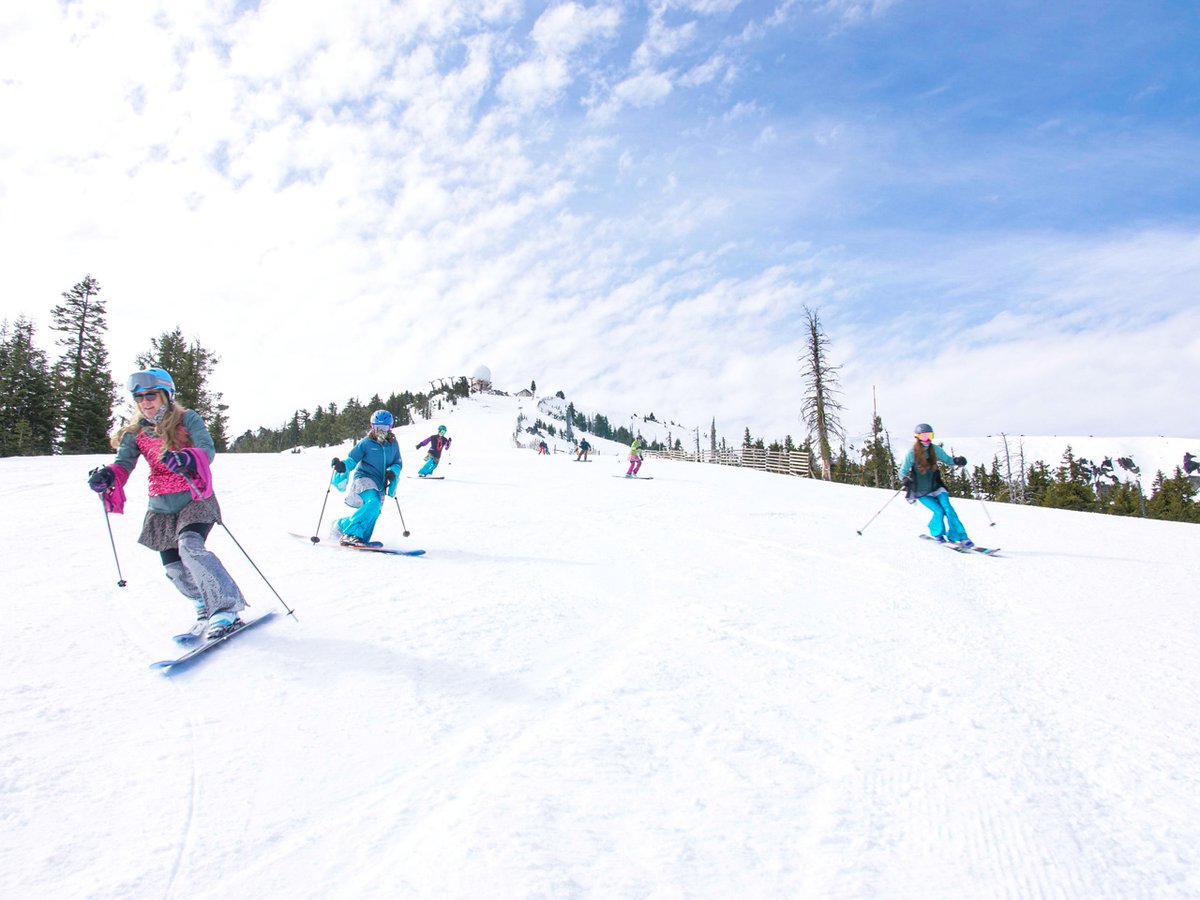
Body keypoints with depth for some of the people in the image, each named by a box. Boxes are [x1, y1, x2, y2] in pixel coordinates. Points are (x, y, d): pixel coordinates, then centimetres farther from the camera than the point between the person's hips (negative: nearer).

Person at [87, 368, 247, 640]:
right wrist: (107, 476, -27)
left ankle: (227, 606, -21)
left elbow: (207, 449, -20)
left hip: (194, 498, -5)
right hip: (161, 507, 5)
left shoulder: (187, 419, -6)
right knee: (174, 569, 3)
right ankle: (206, 609, 25)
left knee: (190, 547, -28)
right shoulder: (135, 433, 7)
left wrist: (186, 459, -42)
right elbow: (123, 464, -4)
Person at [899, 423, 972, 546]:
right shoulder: (912, 453, -12)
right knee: (939, 511, -16)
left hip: (936, 487, 3)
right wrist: (905, 480, -30)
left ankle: (959, 537, -7)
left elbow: (947, 459, 11)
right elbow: (903, 472, -8)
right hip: (921, 492, -3)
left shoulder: (935, 449, -2)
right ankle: (936, 533, 12)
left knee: (948, 509, -14)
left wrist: (957, 460, -10)